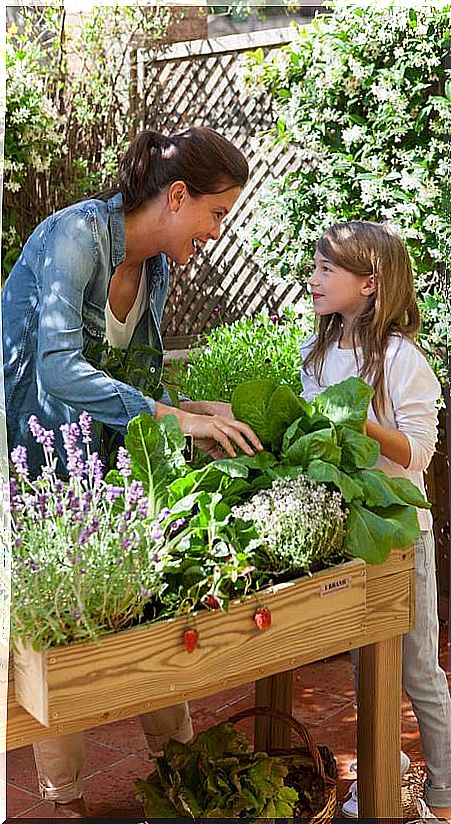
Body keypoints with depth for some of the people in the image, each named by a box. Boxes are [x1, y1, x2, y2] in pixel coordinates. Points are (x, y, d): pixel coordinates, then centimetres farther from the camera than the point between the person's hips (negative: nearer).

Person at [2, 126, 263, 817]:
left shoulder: (155, 267, 4)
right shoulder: (76, 234, -22)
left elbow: (134, 381, 9)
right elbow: (58, 369, -34)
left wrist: (198, 413, -7)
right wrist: (172, 417, -35)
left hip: (94, 455, 7)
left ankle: (178, 753, 24)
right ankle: (64, 796, 17)